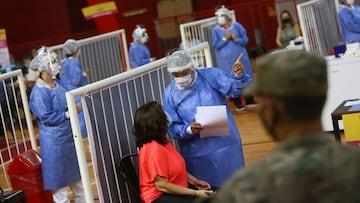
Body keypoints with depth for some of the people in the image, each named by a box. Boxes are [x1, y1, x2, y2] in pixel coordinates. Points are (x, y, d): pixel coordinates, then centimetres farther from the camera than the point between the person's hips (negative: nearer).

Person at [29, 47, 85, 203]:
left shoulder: (57, 84, 6)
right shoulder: (39, 92, -20)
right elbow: (46, 117, -22)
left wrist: (75, 108, -3)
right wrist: (68, 114, -19)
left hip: (69, 135, 9)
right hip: (54, 140, -9)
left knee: (75, 170, 20)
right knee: (59, 174, 1)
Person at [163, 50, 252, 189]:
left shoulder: (211, 75, -2)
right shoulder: (170, 94, -1)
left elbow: (235, 89, -11)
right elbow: (172, 128, -2)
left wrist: (238, 76, -31)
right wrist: (188, 130, -21)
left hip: (226, 146, 0)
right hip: (197, 155, 0)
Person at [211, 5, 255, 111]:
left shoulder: (237, 26, 1)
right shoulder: (216, 30, -2)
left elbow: (245, 40, 1)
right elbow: (215, 45, -7)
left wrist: (236, 39, -17)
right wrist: (225, 38, -19)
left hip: (240, 57, 2)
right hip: (226, 60, -1)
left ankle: (249, 101, 17)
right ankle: (238, 104, 6)